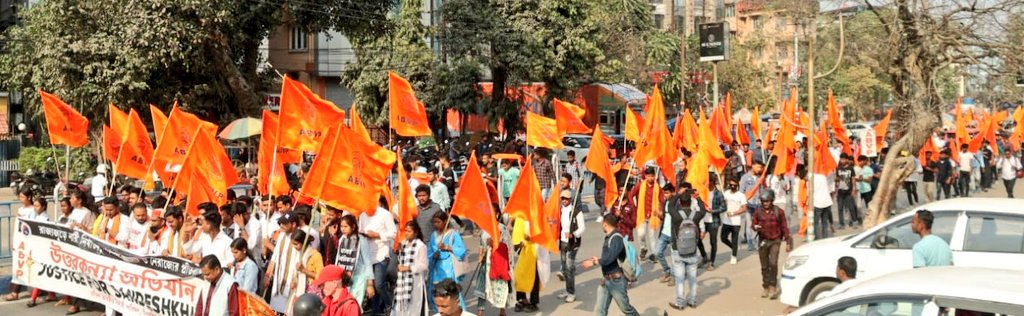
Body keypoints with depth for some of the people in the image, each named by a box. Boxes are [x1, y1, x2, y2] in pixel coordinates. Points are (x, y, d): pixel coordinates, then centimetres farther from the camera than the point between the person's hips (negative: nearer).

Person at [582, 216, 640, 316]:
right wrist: (598, 260, 26)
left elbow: (610, 258, -25)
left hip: (616, 280, -8)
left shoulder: (617, 238, -17)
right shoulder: (608, 238, 10)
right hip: (606, 280, 8)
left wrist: (594, 262, -16)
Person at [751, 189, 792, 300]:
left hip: (775, 241, -3)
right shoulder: (758, 211, 0)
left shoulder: (778, 212, -4)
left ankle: (773, 287, -8)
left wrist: (788, 242, 2)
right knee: (764, 266, 9)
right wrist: (755, 227, -18)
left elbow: (784, 227, 2)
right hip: (763, 241, 3)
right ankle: (766, 288, 21)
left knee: (773, 263, -17)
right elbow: (754, 224, 7)